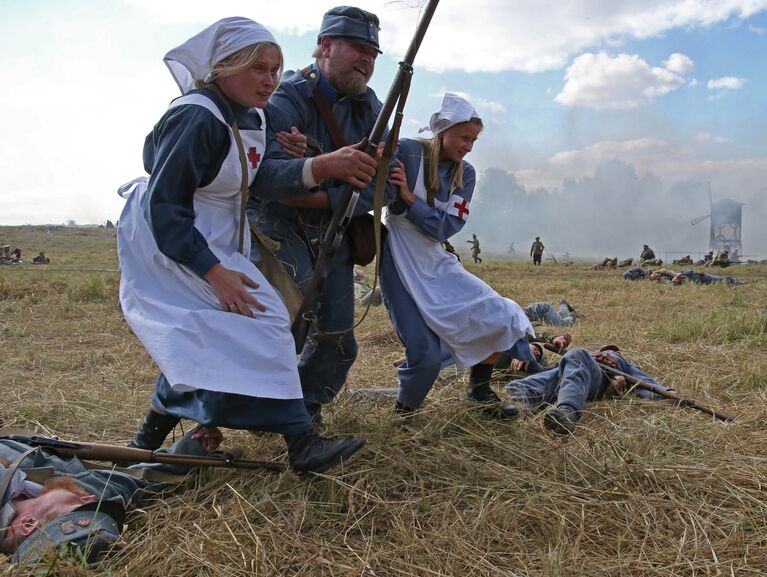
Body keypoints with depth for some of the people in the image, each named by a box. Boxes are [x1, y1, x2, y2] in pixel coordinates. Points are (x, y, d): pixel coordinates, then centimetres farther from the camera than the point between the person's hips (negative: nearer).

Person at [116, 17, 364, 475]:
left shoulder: (251, 118, 6)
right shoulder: (197, 119, -22)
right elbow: (163, 207, -24)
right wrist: (214, 272, -28)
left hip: (212, 242, 10)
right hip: (169, 246, -10)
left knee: (204, 343, 10)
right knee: (257, 320, -17)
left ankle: (151, 437, 24)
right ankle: (300, 442, -13)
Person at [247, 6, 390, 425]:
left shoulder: (370, 109, -1)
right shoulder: (289, 99, -17)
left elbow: (375, 186, -10)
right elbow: (261, 175, -34)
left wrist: (321, 198, -25)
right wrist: (322, 166, -52)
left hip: (332, 233, 6)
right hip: (278, 224, -5)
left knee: (337, 341, 6)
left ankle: (306, 410, 29)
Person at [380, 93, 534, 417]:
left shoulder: (465, 174, 2)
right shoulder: (406, 152, -12)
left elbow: (445, 227, -9)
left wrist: (410, 197, -21)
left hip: (435, 262, 6)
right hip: (400, 265, -6)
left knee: (499, 316, 1)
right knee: (427, 354, -10)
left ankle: (479, 388, 24)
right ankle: (405, 408, 21)